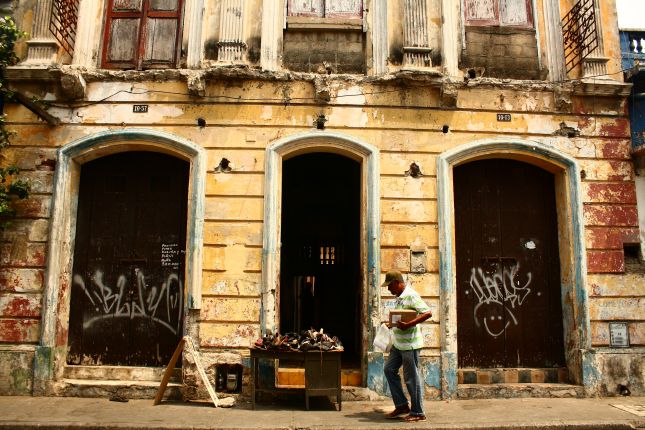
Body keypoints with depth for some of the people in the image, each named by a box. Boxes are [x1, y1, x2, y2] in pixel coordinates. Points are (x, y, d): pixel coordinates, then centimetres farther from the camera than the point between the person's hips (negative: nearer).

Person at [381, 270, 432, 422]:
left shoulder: (411, 295, -17)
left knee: (412, 377, 0)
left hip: (410, 343, -10)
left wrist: (408, 325, -31)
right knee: (389, 370, 13)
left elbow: (427, 313, -26)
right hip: (398, 343, 10)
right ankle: (402, 405, 21)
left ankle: (418, 413, 13)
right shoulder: (400, 297, 12)